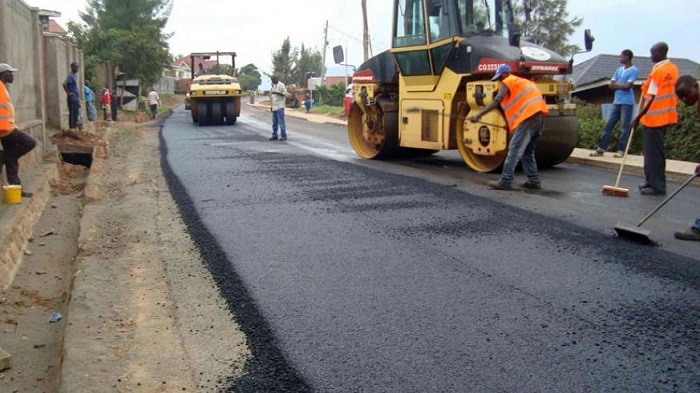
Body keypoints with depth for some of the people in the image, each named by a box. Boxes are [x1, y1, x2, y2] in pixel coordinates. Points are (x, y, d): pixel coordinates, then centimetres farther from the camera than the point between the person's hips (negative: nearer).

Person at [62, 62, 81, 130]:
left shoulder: (74, 75, 16)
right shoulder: (70, 76, -13)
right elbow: (64, 84, -27)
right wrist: (68, 93, -19)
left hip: (76, 98, 9)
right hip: (72, 99, -9)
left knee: (76, 114, 12)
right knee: (73, 114, -7)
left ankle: (74, 127, 17)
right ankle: (72, 127, -4)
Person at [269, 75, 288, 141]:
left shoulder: (281, 85, -6)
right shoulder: (274, 86, 18)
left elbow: (285, 94, -13)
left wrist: (277, 92, -24)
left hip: (280, 107, -8)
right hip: (274, 107, 8)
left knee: (281, 122, -9)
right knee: (274, 122, 9)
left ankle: (283, 136, -7)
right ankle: (274, 135, 13)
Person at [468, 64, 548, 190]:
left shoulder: (508, 82, 5)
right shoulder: (523, 81, 31)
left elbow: (497, 101, -9)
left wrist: (478, 115, -13)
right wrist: (511, 123, 29)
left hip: (529, 116, -9)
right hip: (539, 114, 9)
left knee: (514, 150, -9)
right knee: (528, 151, 18)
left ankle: (506, 181, -12)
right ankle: (534, 180, 17)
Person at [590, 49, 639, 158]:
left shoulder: (634, 70, -7)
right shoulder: (619, 69, 16)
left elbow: (627, 86, -16)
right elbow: (610, 84, 10)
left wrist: (616, 85, -1)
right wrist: (621, 86, -8)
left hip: (627, 102, -7)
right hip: (617, 102, 7)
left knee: (625, 127, -4)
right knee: (609, 124, 5)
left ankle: (621, 150, -3)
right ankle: (601, 148, 7)